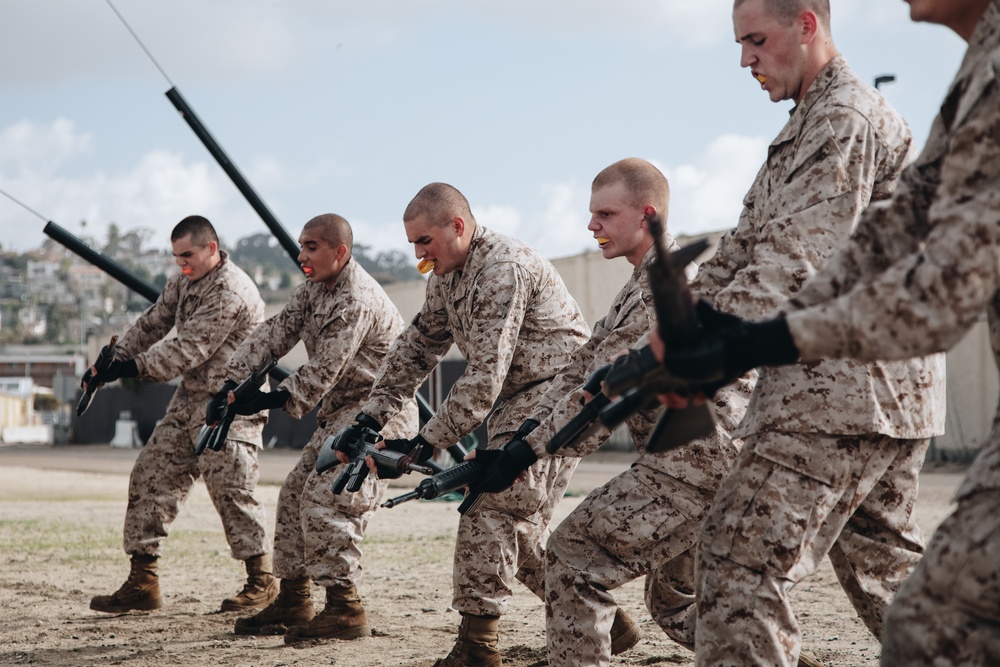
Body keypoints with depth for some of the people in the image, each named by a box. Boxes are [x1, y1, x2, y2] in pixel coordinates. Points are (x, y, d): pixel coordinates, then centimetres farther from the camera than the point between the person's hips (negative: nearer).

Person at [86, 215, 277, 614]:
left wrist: (131, 368, -25)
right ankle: (142, 584, 8)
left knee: (229, 488, -12)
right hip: (191, 397, 9)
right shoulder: (186, 282, 11)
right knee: (150, 477, 4)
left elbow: (189, 348, -24)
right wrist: (110, 361, 2)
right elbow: (152, 324, 15)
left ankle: (262, 582, 2)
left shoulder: (230, 291, -20)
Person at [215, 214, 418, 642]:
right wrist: (234, 380, -8)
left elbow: (323, 371, -25)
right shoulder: (314, 289, 8)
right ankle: (293, 603, 18)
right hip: (342, 410, 10)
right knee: (295, 493, 10)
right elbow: (275, 334, 3)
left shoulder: (357, 301, -23)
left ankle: (344, 609, -16)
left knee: (324, 496, -19)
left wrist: (271, 401, -24)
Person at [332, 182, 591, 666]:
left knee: (490, 506, -18)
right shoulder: (446, 275, 10)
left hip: (556, 392, -10)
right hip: (515, 402, 10)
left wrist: (426, 443, -24)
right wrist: (370, 416, 5)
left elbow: (485, 376, -26)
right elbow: (418, 348, 16)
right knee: (516, 527, 9)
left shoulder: (501, 268, -22)